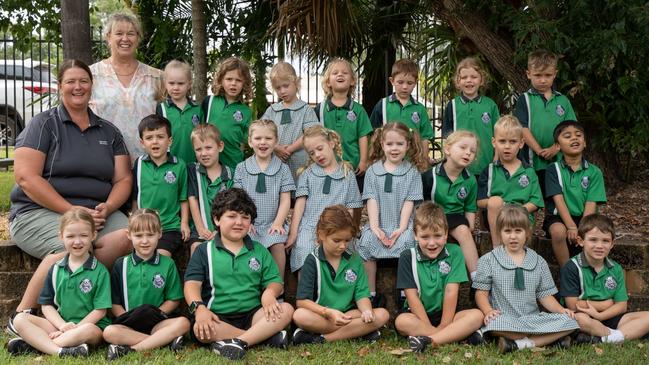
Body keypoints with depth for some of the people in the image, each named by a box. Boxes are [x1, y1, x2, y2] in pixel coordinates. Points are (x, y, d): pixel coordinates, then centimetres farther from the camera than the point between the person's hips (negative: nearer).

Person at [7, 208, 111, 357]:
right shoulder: (55, 270, 10)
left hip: (90, 324, -4)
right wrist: (62, 325, -11)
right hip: (60, 324, 4)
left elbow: (100, 310, -6)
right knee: (20, 319, -14)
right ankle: (60, 350, -34)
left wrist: (75, 329, -14)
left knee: (88, 330, -39)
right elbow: (47, 305, 7)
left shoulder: (99, 271, -3)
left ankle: (36, 344, -26)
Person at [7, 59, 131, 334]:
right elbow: (26, 177, -8)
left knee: (125, 237, -28)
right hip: (39, 211, -4)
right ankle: (22, 315, -22)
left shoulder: (108, 131, 18)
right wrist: (72, 211, -16)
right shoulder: (44, 124, 3)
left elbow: (123, 179, 12)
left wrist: (107, 208, -10)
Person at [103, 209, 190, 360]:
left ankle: (131, 348, -29)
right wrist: (127, 318, -12)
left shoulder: (167, 264, 9)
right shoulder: (121, 265, 9)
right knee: (109, 332, -31)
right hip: (129, 324, 0)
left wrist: (158, 313, -10)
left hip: (157, 322, 0)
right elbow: (115, 303, 6)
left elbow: (174, 300, 8)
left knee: (183, 323, -28)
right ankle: (165, 340, -30)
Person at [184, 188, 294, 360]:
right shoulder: (204, 251, 7)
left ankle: (239, 341, -34)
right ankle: (266, 335, -28)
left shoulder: (259, 251, 15)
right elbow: (192, 284, -5)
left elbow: (275, 282, 11)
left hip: (252, 314, 3)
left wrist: (269, 292, -15)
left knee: (286, 309, -22)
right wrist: (199, 307, -26)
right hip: (218, 317, -2)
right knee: (200, 329, -36)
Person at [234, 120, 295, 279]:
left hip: (272, 223, 0)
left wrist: (278, 222, -8)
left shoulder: (283, 169, 8)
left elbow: (285, 200, 4)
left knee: (277, 245, -28)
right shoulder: (241, 168, 10)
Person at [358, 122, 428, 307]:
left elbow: (409, 201, -1)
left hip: (402, 224, -2)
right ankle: (371, 294, -14)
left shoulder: (413, 171, 6)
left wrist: (401, 228, -12)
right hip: (378, 224, 2)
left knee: (406, 243, -31)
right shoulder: (372, 171, 10)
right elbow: (372, 200, 2)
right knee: (366, 242, -26)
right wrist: (375, 227, -11)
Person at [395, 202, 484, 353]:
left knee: (477, 315, -24)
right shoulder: (407, 257, -4)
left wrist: (443, 326, -16)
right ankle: (459, 333, -32)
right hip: (418, 315, -1)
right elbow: (412, 295, -10)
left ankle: (426, 339, -34)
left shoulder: (454, 253, -1)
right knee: (401, 321, -33)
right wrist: (429, 327, -18)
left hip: (445, 314, 2)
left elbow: (451, 291, -8)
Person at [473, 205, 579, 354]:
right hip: (504, 319, -3)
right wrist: (488, 311, -16)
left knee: (568, 321, -21)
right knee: (493, 323, -39)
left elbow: (545, 295, 14)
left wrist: (560, 309, -5)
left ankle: (519, 344, -28)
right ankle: (551, 338, -26)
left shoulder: (539, 262, 15)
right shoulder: (488, 260, 8)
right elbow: (481, 292, 4)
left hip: (533, 319, 3)